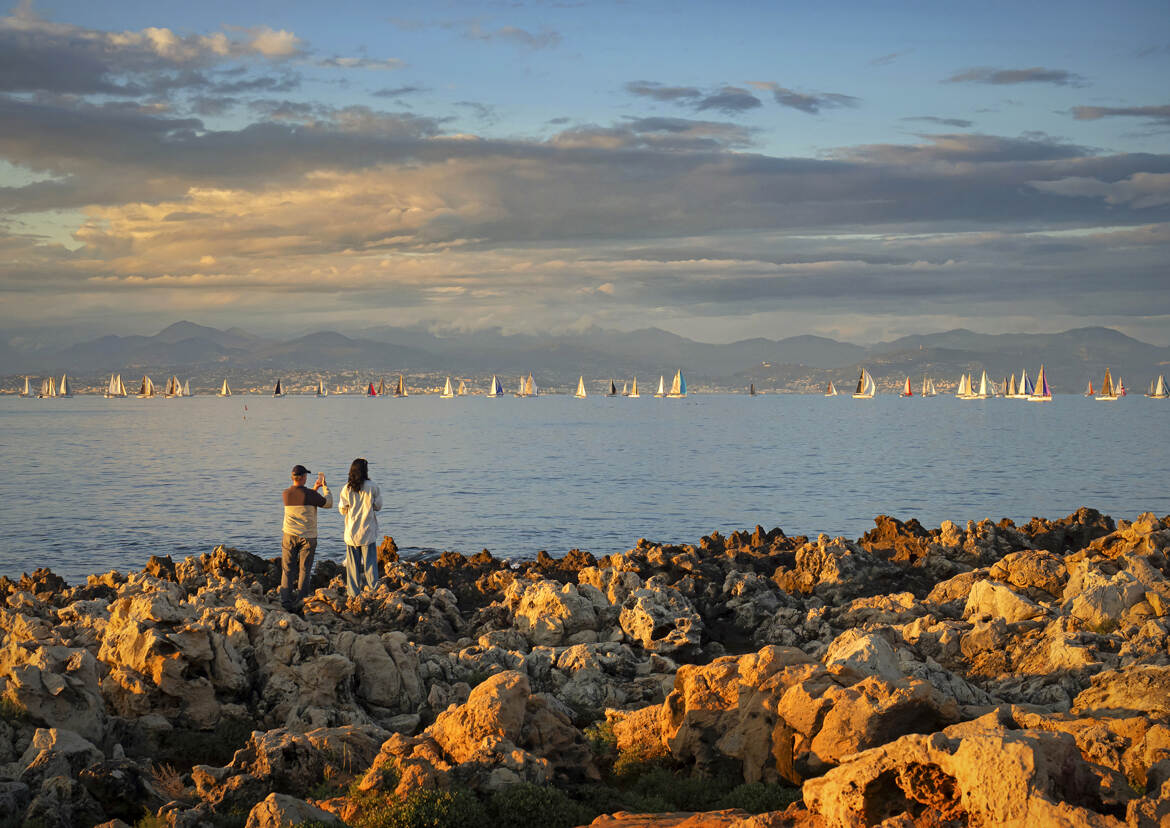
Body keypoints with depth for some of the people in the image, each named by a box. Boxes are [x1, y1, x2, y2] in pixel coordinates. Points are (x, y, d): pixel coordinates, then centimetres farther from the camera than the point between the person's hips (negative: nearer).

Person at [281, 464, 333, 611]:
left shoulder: (286, 493, 0)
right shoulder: (309, 494, -14)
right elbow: (328, 503, 0)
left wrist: (314, 489, 22)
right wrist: (325, 486, 12)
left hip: (290, 535, 3)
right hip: (308, 537, -3)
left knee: (287, 570, 7)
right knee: (304, 571, 8)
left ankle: (285, 602, 1)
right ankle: (298, 602, 7)